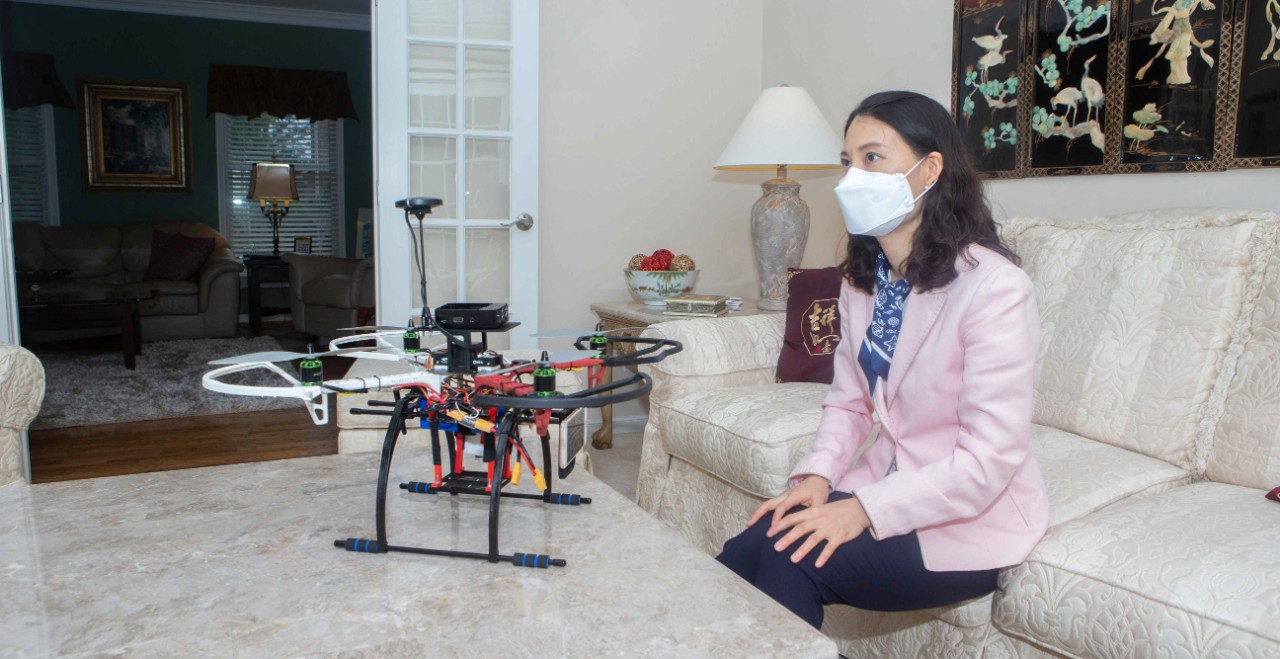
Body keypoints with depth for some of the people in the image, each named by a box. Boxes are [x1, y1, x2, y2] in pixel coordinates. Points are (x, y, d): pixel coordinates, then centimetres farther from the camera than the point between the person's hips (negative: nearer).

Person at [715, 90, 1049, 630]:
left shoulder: (994, 287, -20)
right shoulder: (862, 280, 5)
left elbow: (988, 462, -21)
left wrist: (863, 510, -24)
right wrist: (817, 475, -9)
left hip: (973, 520, -6)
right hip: (886, 484, 6)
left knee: (788, 559, -24)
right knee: (748, 550, -18)